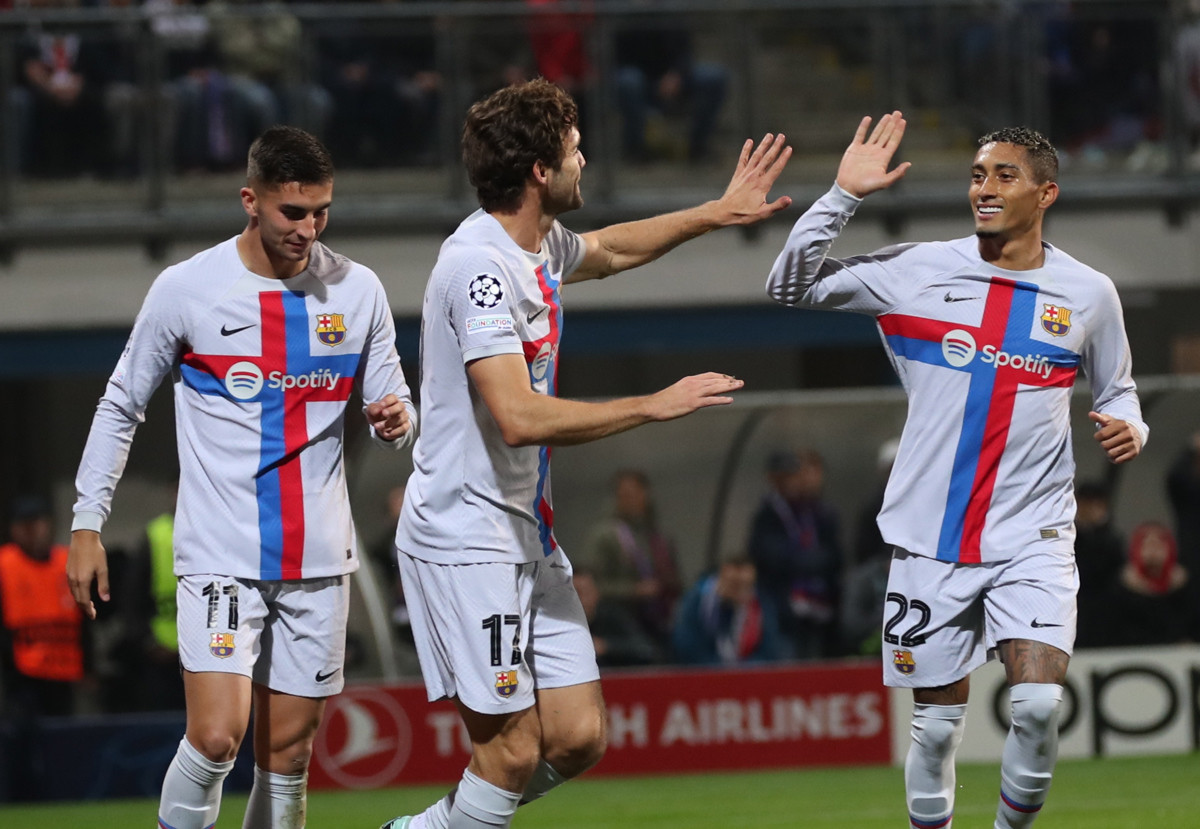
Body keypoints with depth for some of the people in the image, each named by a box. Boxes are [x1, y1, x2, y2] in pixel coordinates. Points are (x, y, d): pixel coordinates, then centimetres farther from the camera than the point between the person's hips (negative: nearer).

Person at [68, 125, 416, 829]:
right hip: (220, 553, -3)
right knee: (216, 738, -18)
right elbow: (121, 408, 6)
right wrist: (87, 524, 1)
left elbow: (391, 402, 12)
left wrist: (396, 421, -13)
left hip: (318, 559, 3)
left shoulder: (358, 291, 3)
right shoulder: (186, 289, -4)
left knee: (287, 757, 5)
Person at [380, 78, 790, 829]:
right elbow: (519, 418, -28)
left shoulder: (541, 246, 9)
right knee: (515, 752, -9)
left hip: (527, 534, 9)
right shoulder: (481, 265, -20)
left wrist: (718, 214, 33)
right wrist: (656, 405, -23)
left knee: (579, 738, 5)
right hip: (466, 536, -9)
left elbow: (610, 248, 35)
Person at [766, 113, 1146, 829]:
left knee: (1039, 704, -17)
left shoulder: (1088, 294, 4)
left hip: (1033, 538, 0)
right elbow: (791, 286, 1)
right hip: (932, 539, 0)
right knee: (938, 725, 3)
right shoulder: (920, 272, 1)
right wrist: (845, 196, -8)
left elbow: (1115, 390, 19)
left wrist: (1129, 426, -4)